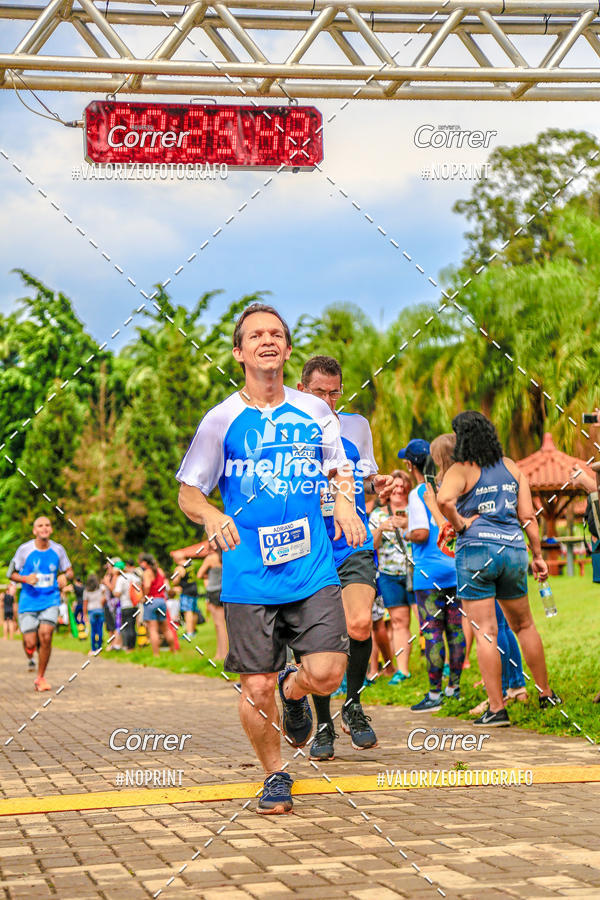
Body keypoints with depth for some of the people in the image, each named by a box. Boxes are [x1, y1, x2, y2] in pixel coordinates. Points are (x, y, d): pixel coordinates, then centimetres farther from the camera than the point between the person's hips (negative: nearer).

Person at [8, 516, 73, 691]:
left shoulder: (58, 550, 2)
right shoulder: (25, 549, -4)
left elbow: (69, 571, 15)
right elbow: (12, 574, 5)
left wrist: (65, 576, -9)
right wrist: (25, 579, -16)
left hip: (50, 600, 1)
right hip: (28, 602, -1)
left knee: (45, 635, -19)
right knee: (31, 643, -7)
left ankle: (41, 677, -1)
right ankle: (31, 657, 34)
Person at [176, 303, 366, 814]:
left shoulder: (315, 412, 8)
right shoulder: (222, 420, 1)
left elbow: (339, 469, 22)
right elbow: (188, 491, 5)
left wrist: (345, 500, -1)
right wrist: (212, 516, -17)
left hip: (313, 570, 2)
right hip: (249, 577, -1)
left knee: (325, 674, -12)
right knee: (256, 688, -2)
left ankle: (292, 689, 26)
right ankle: (275, 775, 24)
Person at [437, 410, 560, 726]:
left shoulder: (461, 470, -5)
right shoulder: (511, 467, 11)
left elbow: (444, 499, -27)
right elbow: (528, 516, 7)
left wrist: (459, 523, -9)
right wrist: (537, 555, 12)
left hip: (476, 550, -5)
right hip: (514, 550, 5)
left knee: (485, 633, -3)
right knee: (523, 625, 21)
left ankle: (497, 708, -5)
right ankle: (545, 693, 30)